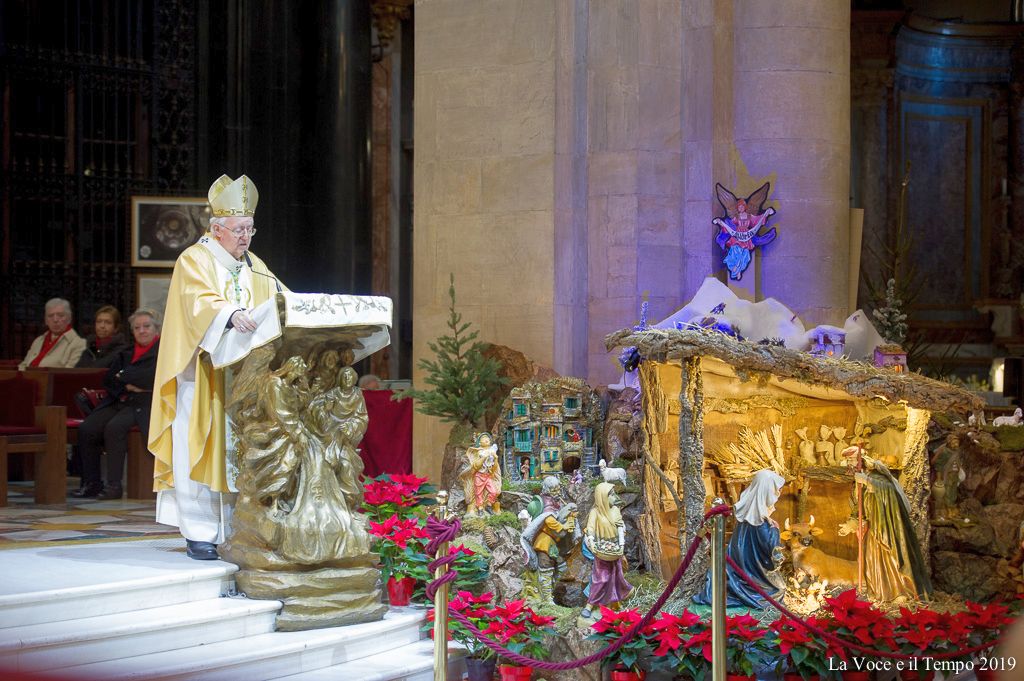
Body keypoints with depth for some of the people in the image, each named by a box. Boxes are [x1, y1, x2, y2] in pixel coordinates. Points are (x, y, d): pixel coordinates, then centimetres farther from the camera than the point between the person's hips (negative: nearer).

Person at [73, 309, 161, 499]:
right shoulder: (125, 353, 24)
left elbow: (152, 376, -12)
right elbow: (109, 380, 13)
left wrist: (123, 376, -2)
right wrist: (127, 386, -7)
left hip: (144, 404, -6)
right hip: (119, 402, 6)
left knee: (114, 427, -32)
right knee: (86, 429, -17)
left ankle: (114, 484, -27)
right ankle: (91, 483, -12)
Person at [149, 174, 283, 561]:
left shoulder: (256, 269, 20)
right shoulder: (194, 261, -2)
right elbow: (201, 301, -20)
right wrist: (231, 315, -39)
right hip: (203, 376, -6)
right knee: (202, 450, -8)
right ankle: (199, 534, -6)